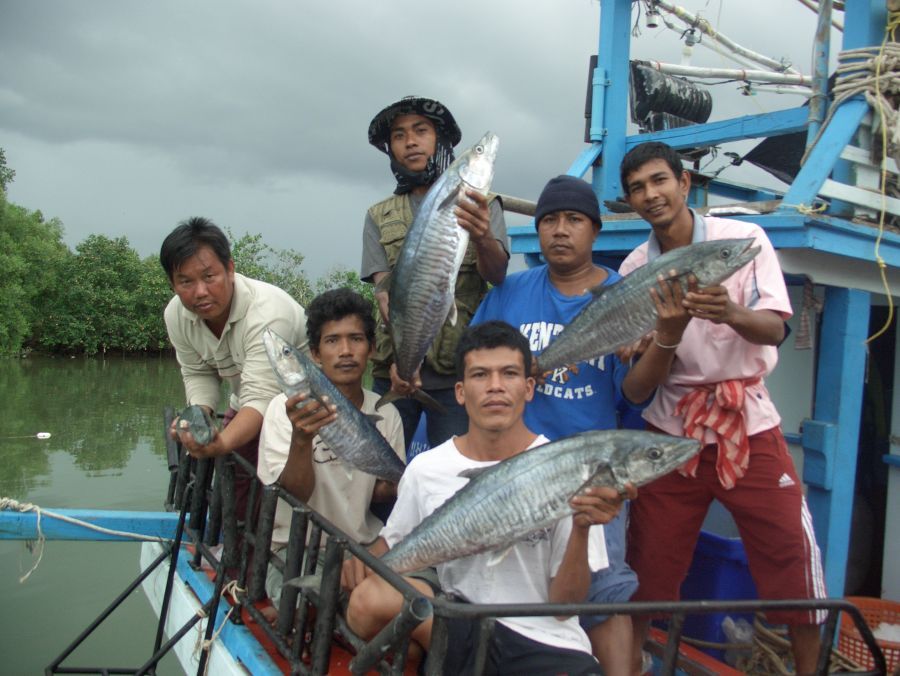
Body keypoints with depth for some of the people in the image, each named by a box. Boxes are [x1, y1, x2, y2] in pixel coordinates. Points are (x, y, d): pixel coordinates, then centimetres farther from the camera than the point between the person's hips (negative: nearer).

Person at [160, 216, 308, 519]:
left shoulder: (268, 313, -37)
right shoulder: (176, 314, -12)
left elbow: (261, 398, -43)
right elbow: (199, 374, 0)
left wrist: (222, 443, -60)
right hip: (246, 402, 7)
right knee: (231, 486, 12)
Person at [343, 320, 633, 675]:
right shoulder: (425, 469, -2)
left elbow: (563, 606, -7)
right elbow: (392, 542, 15)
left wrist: (581, 528, -24)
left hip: (548, 642, -1)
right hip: (459, 626, 1)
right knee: (368, 599, -26)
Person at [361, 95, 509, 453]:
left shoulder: (480, 205, 6)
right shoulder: (379, 217, 13)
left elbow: (497, 273, -10)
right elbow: (385, 290, 1)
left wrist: (481, 237, -33)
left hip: (458, 368, -2)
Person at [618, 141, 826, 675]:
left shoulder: (744, 238, -4)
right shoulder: (635, 269, 1)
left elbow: (774, 329, -13)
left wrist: (729, 313, -34)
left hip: (749, 423, -1)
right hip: (671, 429, 2)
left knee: (791, 554, -2)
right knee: (651, 564, 6)